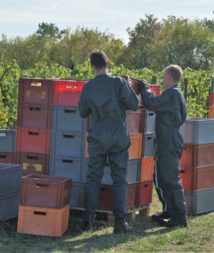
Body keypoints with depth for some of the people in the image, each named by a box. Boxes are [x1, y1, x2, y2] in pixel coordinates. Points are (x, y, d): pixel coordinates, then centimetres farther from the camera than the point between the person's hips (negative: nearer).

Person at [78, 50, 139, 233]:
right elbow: (134, 105, -6)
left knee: (93, 178, 8)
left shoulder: (87, 87, -1)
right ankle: (120, 222, 4)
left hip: (97, 138, 2)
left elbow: (83, 113, 10)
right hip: (119, 137, -2)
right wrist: (129, 88, 10)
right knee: (119, 179, 4)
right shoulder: (119, 82, -11)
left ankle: (88, 219, 7)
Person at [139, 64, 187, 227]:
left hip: (169, 143, -11)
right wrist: (146, 89, 14)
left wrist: (143, 86, -4)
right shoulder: (176, 94, 17)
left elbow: (151, 104, -19)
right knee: (161, 178, 17)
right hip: (168, 142, 11)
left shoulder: (172, 94, -15)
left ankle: (180, 216, -5)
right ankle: (169, 211, 25)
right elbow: (157, 105, 20)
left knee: (172, 179, -8)